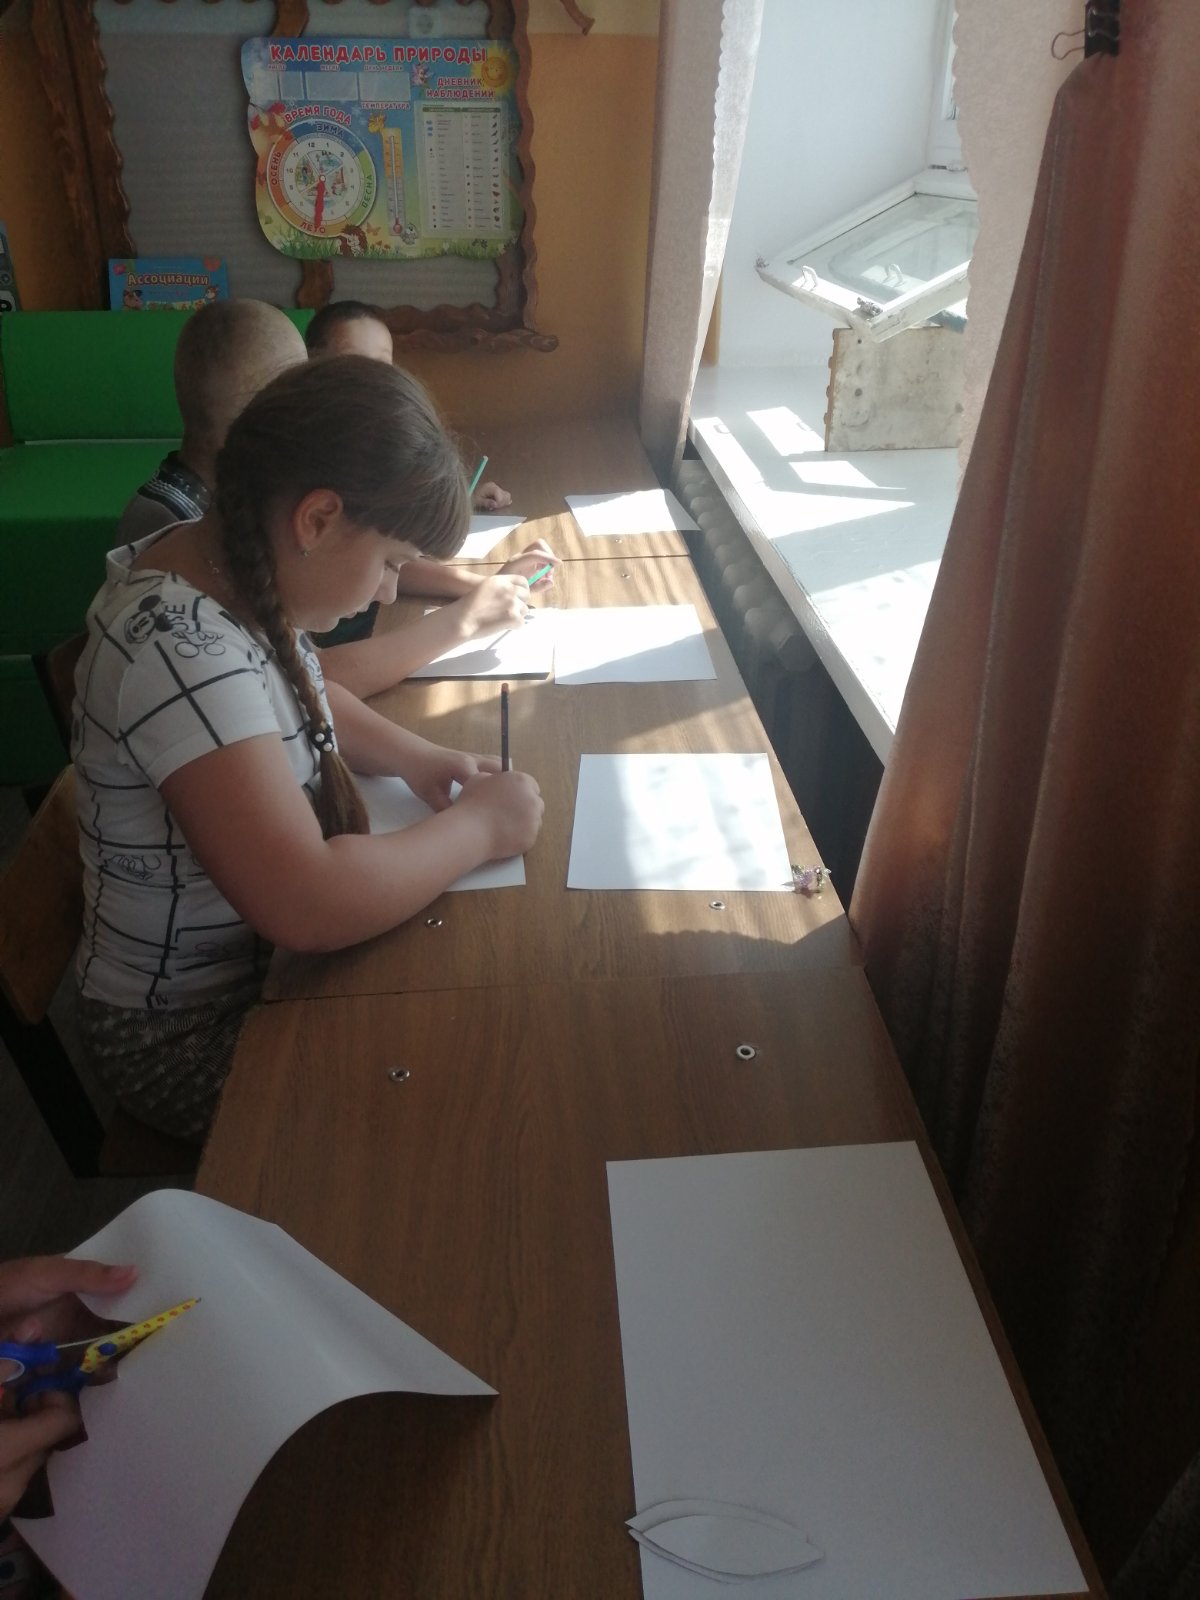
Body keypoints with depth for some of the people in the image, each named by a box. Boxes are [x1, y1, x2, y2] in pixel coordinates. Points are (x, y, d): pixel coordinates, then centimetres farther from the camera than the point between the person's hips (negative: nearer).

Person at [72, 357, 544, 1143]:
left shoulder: (226, 564, -7)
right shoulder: (182, 649, -34)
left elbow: (299, 693, 13)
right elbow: (311, 904, -41)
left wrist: (413, 757, -6)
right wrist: (479, 824, -25)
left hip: (257, 951, 8)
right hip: (192, 1031, -8)